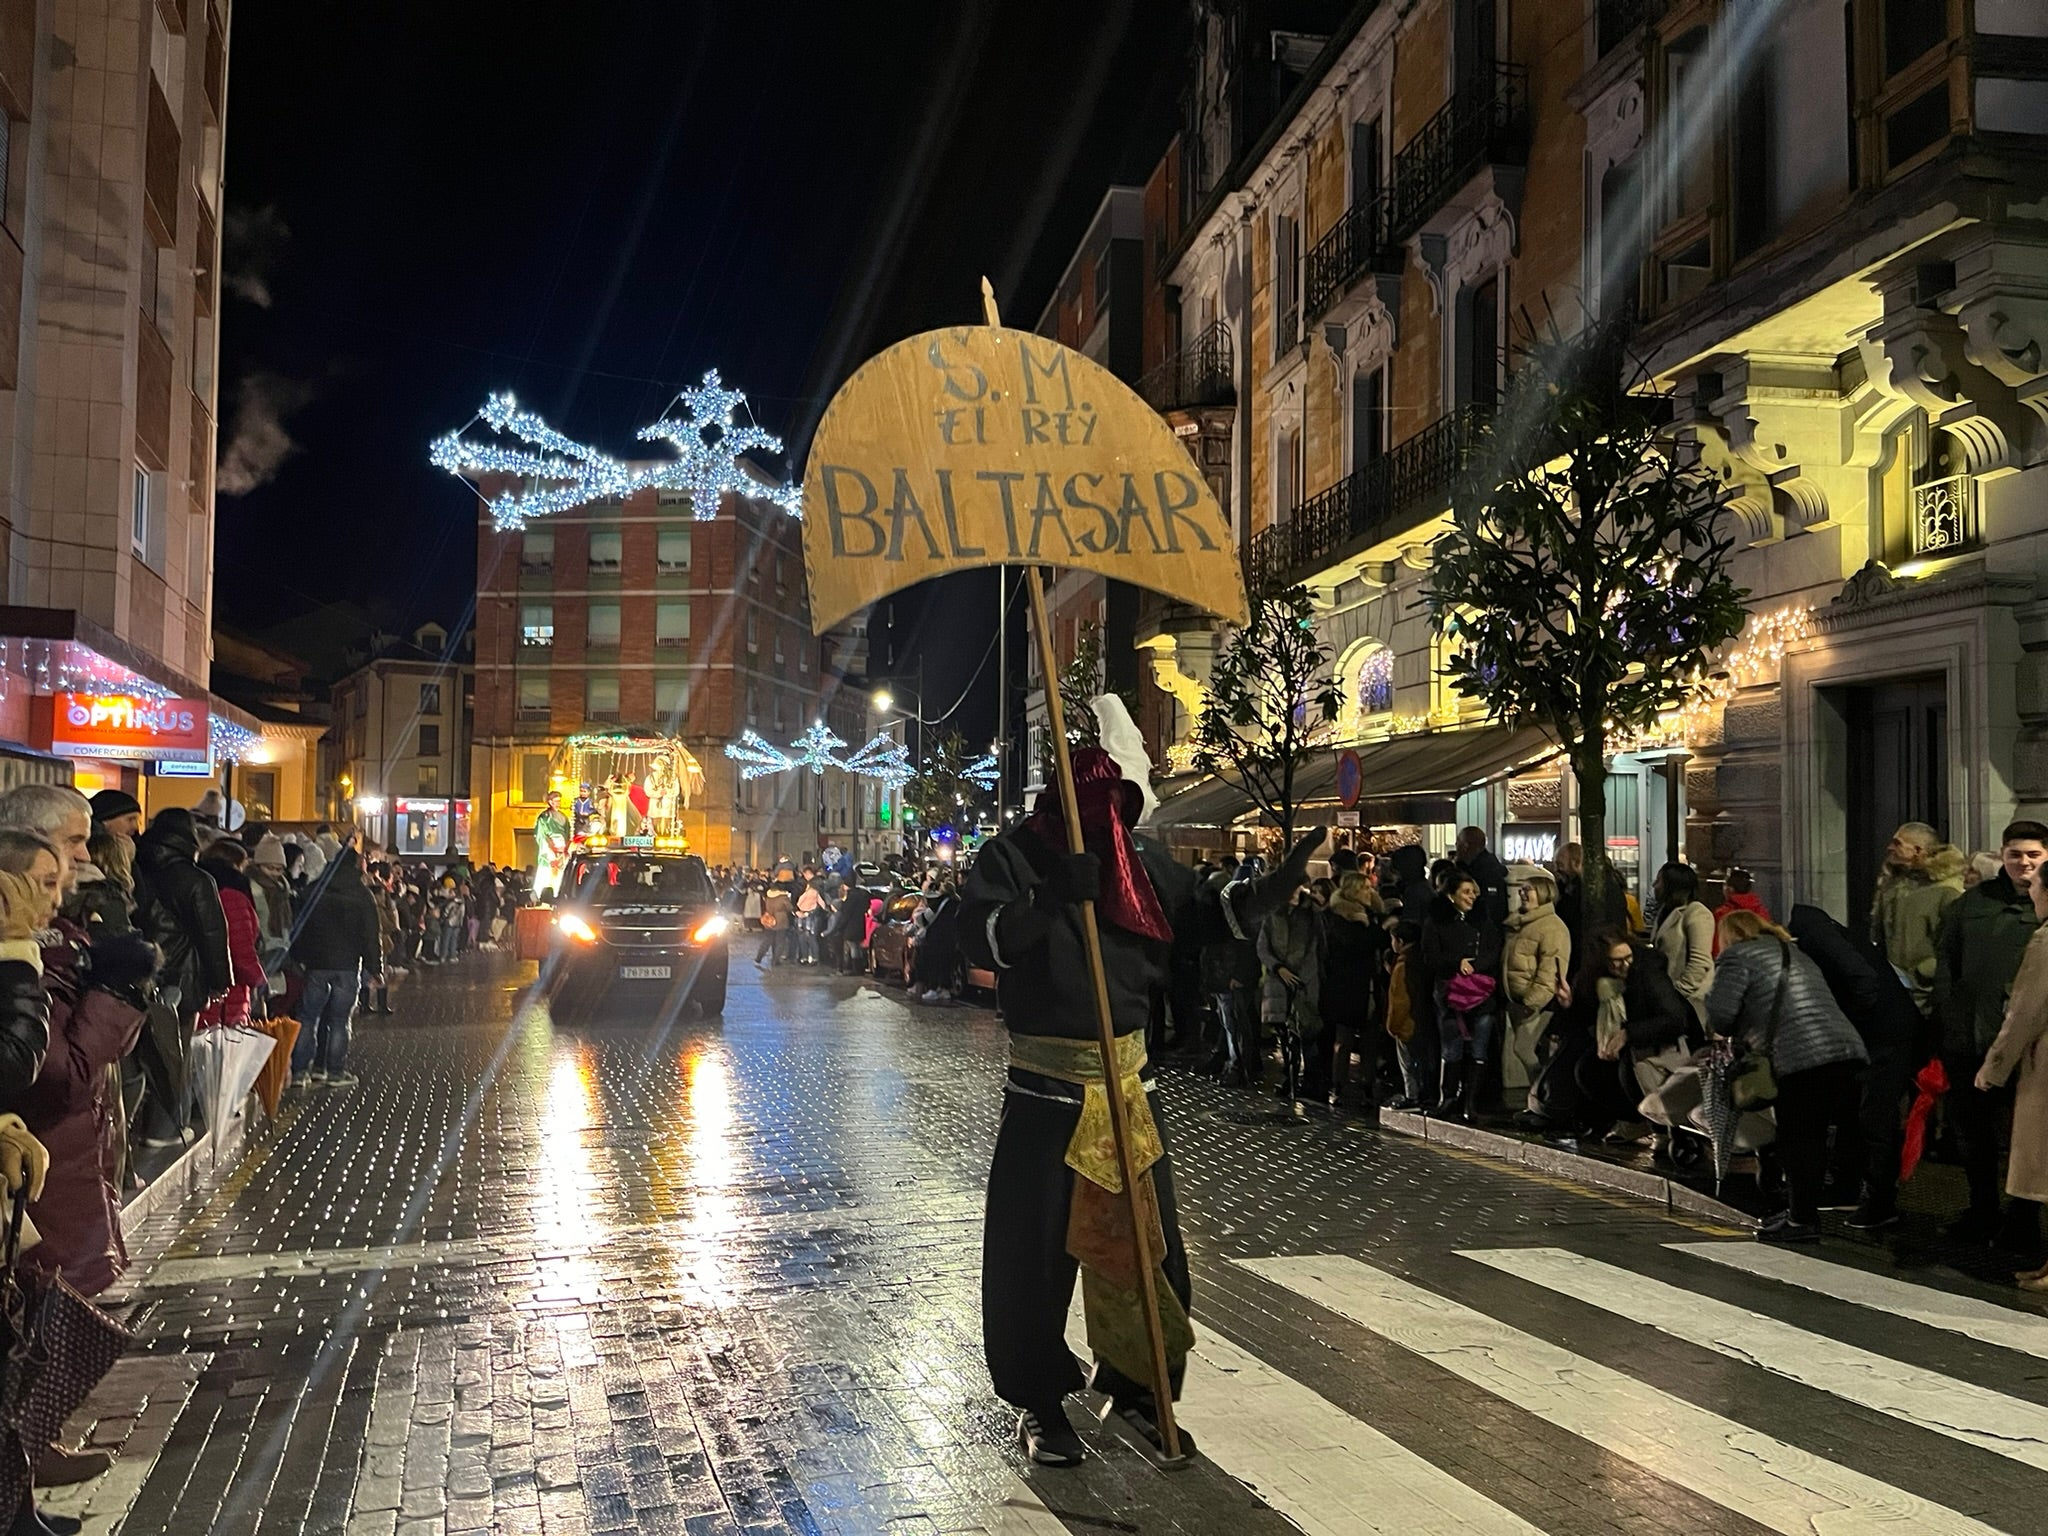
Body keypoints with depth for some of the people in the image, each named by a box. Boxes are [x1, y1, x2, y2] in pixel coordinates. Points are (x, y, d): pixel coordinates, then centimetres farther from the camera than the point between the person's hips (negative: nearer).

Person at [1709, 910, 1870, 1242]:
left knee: (1797, 1140, 1)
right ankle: (1801, 1210, 23)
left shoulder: (1738, 956, 6)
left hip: (1802, 1058, -8)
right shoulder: (1796, 953, 32)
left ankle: (1802, 1221, 4)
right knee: (1812, 1139, 15)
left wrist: (1737, 1035, 16)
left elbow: (1719, 1013, -6)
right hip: (1848, 1048, 8)